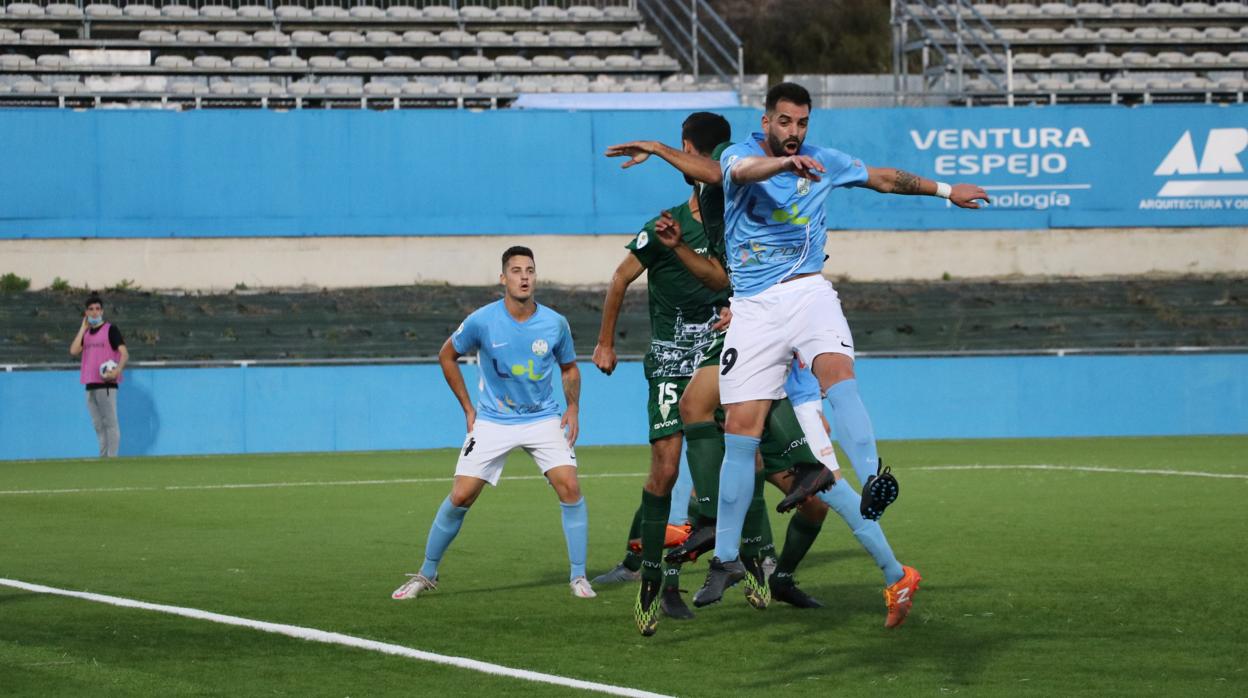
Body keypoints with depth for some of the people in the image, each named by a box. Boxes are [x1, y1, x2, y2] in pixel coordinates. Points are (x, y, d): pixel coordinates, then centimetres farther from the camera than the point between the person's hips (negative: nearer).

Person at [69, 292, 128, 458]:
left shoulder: (110, 329, -1)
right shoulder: (85, 332, 17)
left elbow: (124, 353, -9)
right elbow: (73, 351, 2)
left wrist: (118, 370, -27)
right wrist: (83, 327, 5)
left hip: (106, 384, -7)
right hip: (90, 385, 7)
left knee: (110, 423, -9)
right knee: (98, 425, 10)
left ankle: (112, 458, -12)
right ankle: (103, 457, 14)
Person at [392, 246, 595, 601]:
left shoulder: (555, 323, -7)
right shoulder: (482, 321, -12)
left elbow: (569, 368, 11)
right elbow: (447, 355, 5)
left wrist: (573, 406, -4)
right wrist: (468, 408, 3)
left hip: (543, 419, 1)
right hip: (492, 422, -1)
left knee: (569, 487, -17)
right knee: (460, 496, -7)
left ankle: (578, 577, -5)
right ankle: (426, 574, 11)